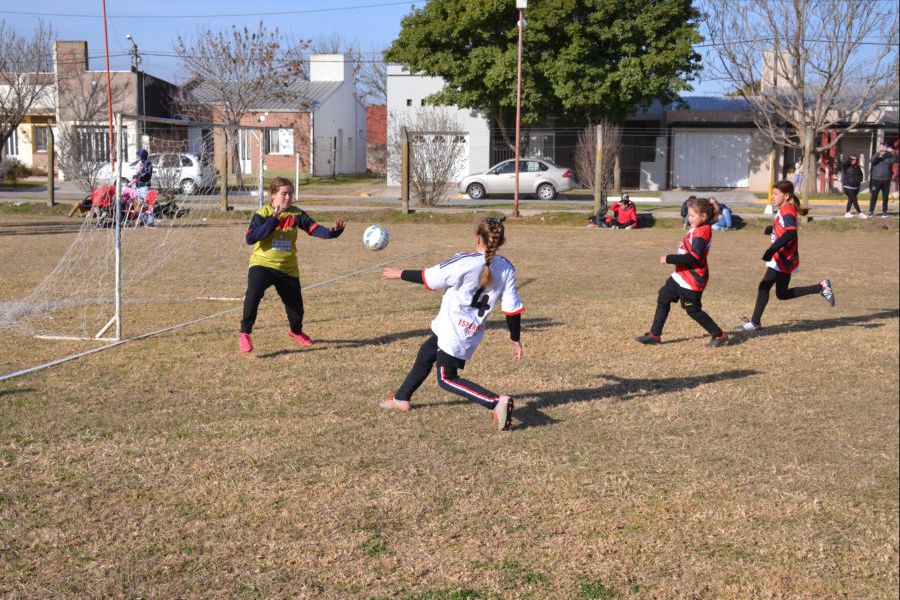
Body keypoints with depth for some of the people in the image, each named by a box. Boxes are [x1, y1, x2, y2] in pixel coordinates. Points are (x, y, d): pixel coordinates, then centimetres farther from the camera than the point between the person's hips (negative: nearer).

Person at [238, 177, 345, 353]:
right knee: (253, 294, -31)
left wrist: (333, 231, -33)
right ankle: (245, 334, -14)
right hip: (262, 264, -3)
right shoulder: (262, 214, -7)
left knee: (296, 305, 11)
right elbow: (250, 238, -21)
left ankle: (296, 330, 46)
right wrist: (274, 219, -26)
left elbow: (314, 228, -13)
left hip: (288, 268, 3)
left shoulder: (296, 214, 0)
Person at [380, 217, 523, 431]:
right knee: (426, 353, 26)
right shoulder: (507, 269, -3)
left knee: (447, 378, 1)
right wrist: (515, 340, 10)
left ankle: (496, 403, -16)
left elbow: (429, 278, -12)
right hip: (473, 333, 7)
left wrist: (400, 274, 3)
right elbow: (512, 309, 0)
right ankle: (401, 398, 41)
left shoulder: (465, 262, -19)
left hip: (452, 330, -7)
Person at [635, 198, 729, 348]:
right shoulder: (698, 230, 7)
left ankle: (719, 335, 15)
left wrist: (669, 259, -26)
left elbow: (692, 257, -30)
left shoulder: (702, 233, -23)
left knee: (693, 310, 0)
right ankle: (654, 334, 21)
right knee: (663, 298, 14)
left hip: (692, 280, -10)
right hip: (682, 276, 10)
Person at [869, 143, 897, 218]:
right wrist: (879, 152, -27)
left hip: (886, 180, 1)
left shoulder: (889, 157, 4)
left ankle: (884, 212, 13)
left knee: (885, 197, 5)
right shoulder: (876, 156, 4)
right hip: (876, 180, -1)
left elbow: (895, 160, -12)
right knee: (873, 197, -1)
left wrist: (892, 153, -27)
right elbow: (872, 160, -16)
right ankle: (871, 212, 2)